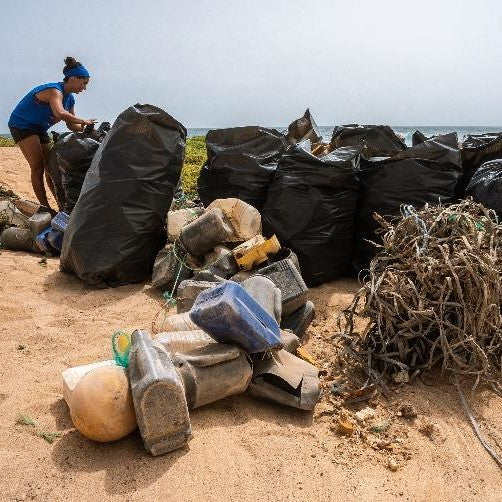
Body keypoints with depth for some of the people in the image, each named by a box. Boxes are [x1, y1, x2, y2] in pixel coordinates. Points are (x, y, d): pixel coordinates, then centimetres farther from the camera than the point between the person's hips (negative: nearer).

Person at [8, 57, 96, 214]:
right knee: (38, 168, -13)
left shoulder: (70, 99, 4)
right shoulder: (55, 90, -24)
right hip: (22, 124, -9)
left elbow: (71, 125, 8)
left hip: (39, 128, 9)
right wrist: (83, 121, -35)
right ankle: (46, 209, -12)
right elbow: (60, 113, -44)